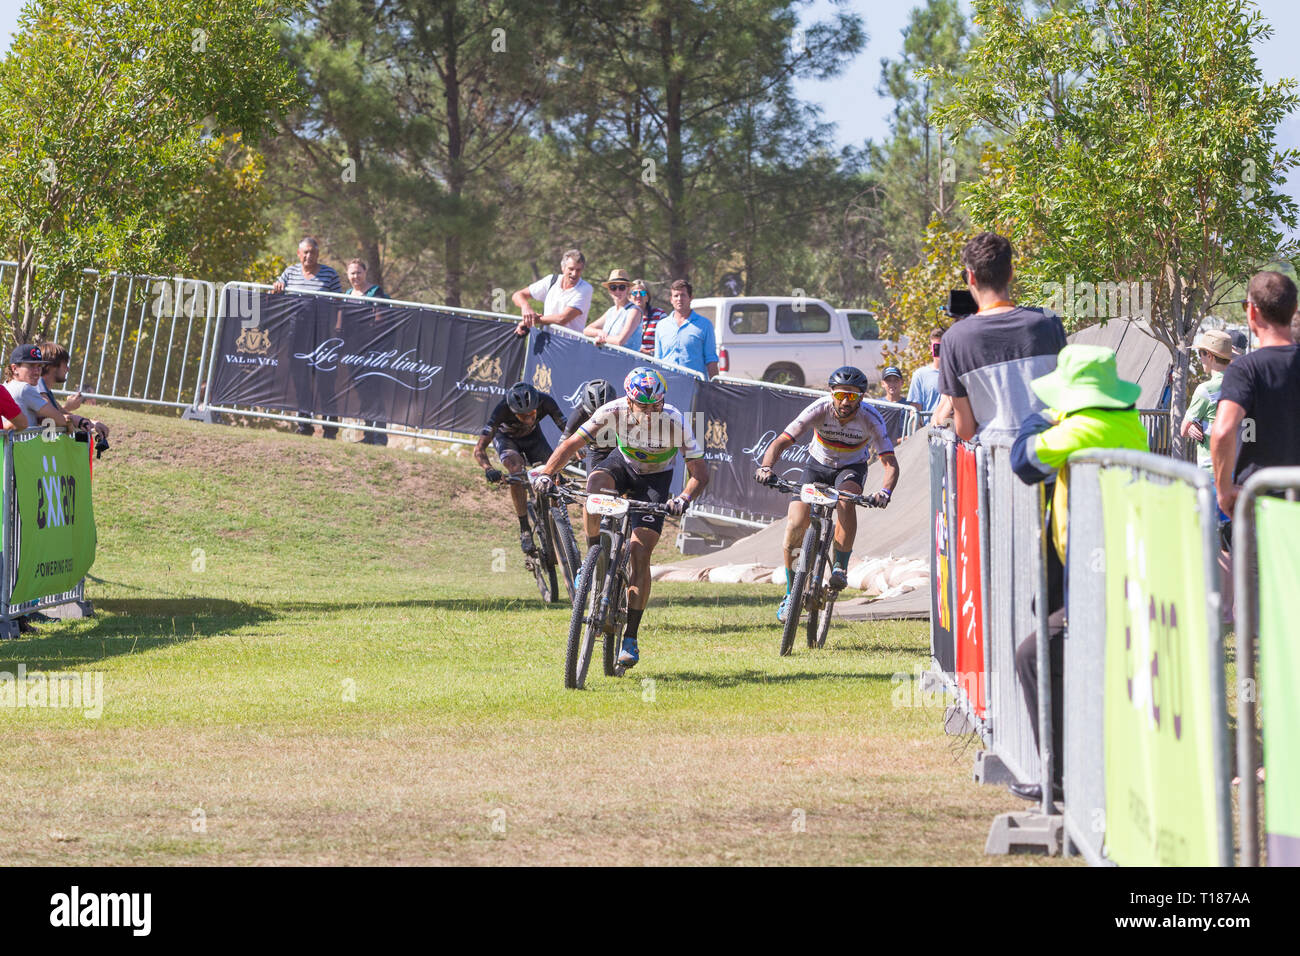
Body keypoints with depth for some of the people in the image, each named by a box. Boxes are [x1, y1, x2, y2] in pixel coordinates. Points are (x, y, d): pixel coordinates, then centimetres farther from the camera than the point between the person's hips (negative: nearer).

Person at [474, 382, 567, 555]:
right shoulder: (502, 409, -40)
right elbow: (479, 448, -40)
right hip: (506, 437, -3)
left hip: (532, 436, 3)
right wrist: (488, 469, -59)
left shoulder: (545, 402, -34)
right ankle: (525, 531, -25)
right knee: (516, 470, -32)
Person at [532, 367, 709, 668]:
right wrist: (547, 473, -36)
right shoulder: (614, 412, -27)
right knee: (596, 481, -36)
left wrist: (684, 497, -46)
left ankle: (630, 640, -8)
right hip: (624, 463, 2)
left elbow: (700, 473, -27)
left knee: (640, 552, -14)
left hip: (655, 479, -2)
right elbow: (572, 443, -21)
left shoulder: (675, 422, -30)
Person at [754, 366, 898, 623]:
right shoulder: (819, 410, -27)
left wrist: (885, 492, -52)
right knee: (794, 527, -15)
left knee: (846, 499, -37)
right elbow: (781, 441, -31)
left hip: (852, 468, -1)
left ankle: (840, 567, -21)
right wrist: (765, 467, -51)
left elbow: (890, 463, -31)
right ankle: (791, 593, 3)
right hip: (818, 466, 1)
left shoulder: (871, 419, -27)